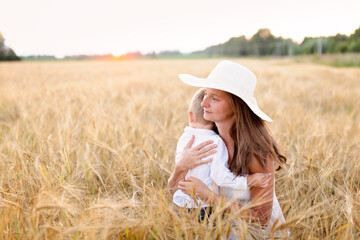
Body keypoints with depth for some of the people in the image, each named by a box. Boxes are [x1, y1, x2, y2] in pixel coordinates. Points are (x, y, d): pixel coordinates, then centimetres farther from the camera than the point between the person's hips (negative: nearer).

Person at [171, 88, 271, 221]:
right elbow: (220, 176, -22)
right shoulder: (216, 142, -16)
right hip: (203, 208, -5)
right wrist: (249, 180, -18)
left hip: (179, 202, 6)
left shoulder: (183, 138, 1)